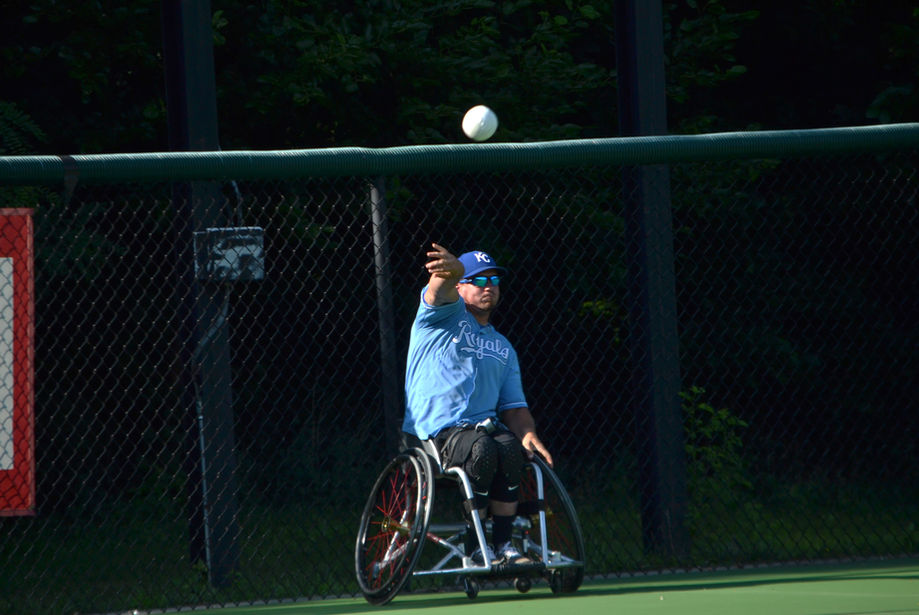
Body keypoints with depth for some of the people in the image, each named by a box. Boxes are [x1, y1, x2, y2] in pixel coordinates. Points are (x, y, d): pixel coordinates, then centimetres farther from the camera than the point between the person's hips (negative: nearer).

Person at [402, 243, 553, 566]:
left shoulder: (503, 348, 26)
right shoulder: (446, 315, 10)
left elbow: (513, 405, 19)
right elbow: (440, 291, -15)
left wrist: (527, 434, -4)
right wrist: (451, 271, -42)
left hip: (485, 426, 5)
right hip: (435, 429, -5)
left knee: (511, 449, -29)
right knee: (482, 450, -34)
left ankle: (502, 544, -25)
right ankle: (474, 548, -25)